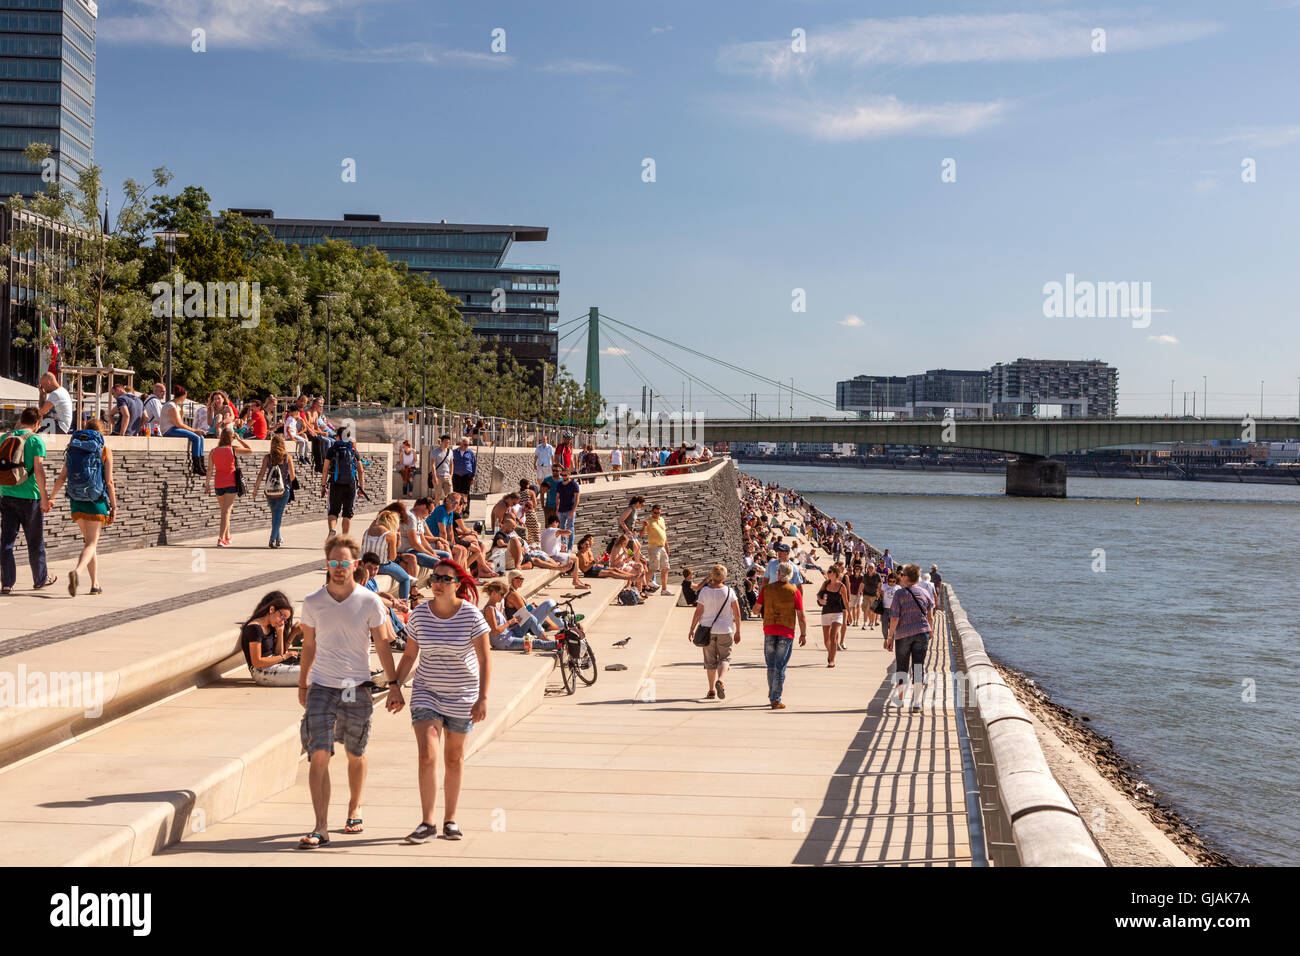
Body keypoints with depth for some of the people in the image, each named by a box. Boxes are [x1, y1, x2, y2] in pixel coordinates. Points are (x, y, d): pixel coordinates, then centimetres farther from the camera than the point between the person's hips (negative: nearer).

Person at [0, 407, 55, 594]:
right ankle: (41, 579, 25)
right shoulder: (36, 440, -9)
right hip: (29, 497, -4)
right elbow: (38, 470, -15)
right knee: (35, 541, 11)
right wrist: (44, 497, -11)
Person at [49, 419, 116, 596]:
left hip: (76, 502, 4)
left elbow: (62, 477, 8)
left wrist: (51, 497, 21)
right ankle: (76, 572, -31)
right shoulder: (105, 451, -3)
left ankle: (95, 584, 17)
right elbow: (109, 482, -7)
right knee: (91, 543, -3)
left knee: (89, 540, 18)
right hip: (96, 502, -4)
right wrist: (114, 507, -2)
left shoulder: (72, 448, 8)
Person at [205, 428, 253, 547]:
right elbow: (250, 451, 4)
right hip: (231, 483, -4)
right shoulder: (233, 449, -7)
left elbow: (210, 470, 2)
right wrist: (239, 439, 7)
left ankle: (227, 537, 30)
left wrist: (207, 484, 9)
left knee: (224, 510, 19)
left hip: (218, 484, 4)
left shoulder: (213, 451, 2)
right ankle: (221, 539, -16)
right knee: (226, 511, -6)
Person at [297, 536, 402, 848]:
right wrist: (302, 685, 19)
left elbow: (382, 645, 2)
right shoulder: (312, 603, 0)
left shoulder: (370, 602, -5)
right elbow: (308, 646, 13)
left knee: (355, 755, 14)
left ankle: (354, 811, 37)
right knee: (318, 755, -11)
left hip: (356, 688, 0)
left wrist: (394, 685, 0)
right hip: (321, 687, 0)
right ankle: (321, 828, -11)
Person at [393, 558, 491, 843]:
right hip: (426, 693, 1)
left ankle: (450, 819, 24)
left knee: (454, 758, 12)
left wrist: (483, 698, -19)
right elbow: (409, 655, 7)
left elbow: (485, 659, -11)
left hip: (462, 697, -1)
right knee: (427, 755, -13)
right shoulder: (419, 614, -4)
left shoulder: (471, 615, -11)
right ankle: (426, 822, -7)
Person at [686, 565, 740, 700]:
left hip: (708, 630, 0)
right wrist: (738, 632, 6)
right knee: (724, 658, 8)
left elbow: (698, 612, -6)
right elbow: (737, 613, -3)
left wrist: (691, 629, 4)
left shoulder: (704, 591, -7)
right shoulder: (729, 591, -5)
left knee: (710, 661, 10)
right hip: (725, 630, 0)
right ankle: (720, 680, -18)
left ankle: (712, 690, 12)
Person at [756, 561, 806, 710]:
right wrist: (803, 634, 4)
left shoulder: (767, 588, -2)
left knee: (771, 665, 14)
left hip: (769, 631, 2)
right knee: (780, 667, 0)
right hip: (787, 633, -2)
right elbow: (801, 616, -5)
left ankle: (772, 696, 23)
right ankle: (776, 699, -3)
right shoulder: (794, 592, -6)